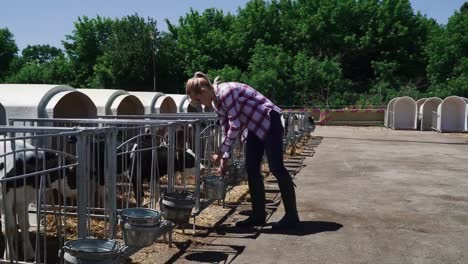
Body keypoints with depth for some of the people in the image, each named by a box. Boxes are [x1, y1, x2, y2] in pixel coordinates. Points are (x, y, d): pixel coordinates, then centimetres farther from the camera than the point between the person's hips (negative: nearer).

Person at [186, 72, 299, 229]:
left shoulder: (225, 91, -24)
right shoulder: (216, 103, 5)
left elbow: (235, 126, -24)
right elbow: (228, 130, 9)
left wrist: (221, 152, -15)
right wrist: (225, 158, 7)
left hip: (268, 121, -9)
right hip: (254, 126, 9)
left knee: (276, 167, -8)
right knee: (251, 169, 4)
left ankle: (291, 216, 1)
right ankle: (258, 215, 11)